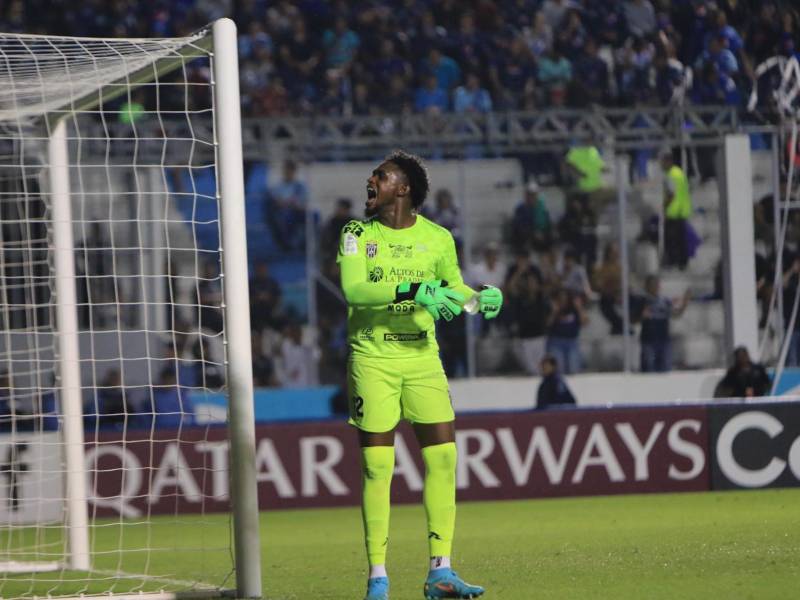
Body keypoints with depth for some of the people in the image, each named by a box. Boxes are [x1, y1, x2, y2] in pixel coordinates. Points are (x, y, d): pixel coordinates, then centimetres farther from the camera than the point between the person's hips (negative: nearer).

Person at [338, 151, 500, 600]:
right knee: (377, 466, -4)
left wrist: (481, 298, -3)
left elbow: (453, 286, 19)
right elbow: (353, 289, -16)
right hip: (372, 357, -2)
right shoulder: (358, 234, -1)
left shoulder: (437, 238, 5)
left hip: (422, 356, 2)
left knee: (443, 456, -5)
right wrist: (412, 291, -27)